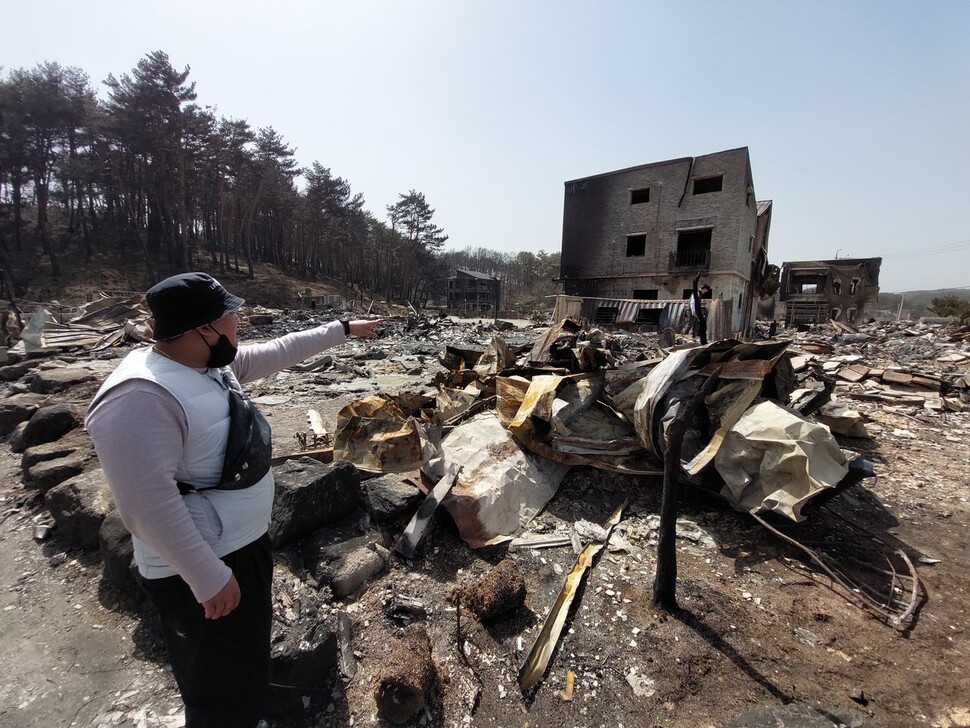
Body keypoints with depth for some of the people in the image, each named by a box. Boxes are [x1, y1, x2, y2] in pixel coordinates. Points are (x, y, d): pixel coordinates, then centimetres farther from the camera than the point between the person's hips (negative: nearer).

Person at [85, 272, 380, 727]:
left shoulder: (216, 362, -2)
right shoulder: (139, 397, -29)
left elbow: (279, 352, 11)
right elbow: (148, 504, -31)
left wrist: (342, 329, 15)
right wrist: (209, 577, -25)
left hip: (246, 542, 10)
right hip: (202, 566, -10)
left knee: (249, 651, 34)